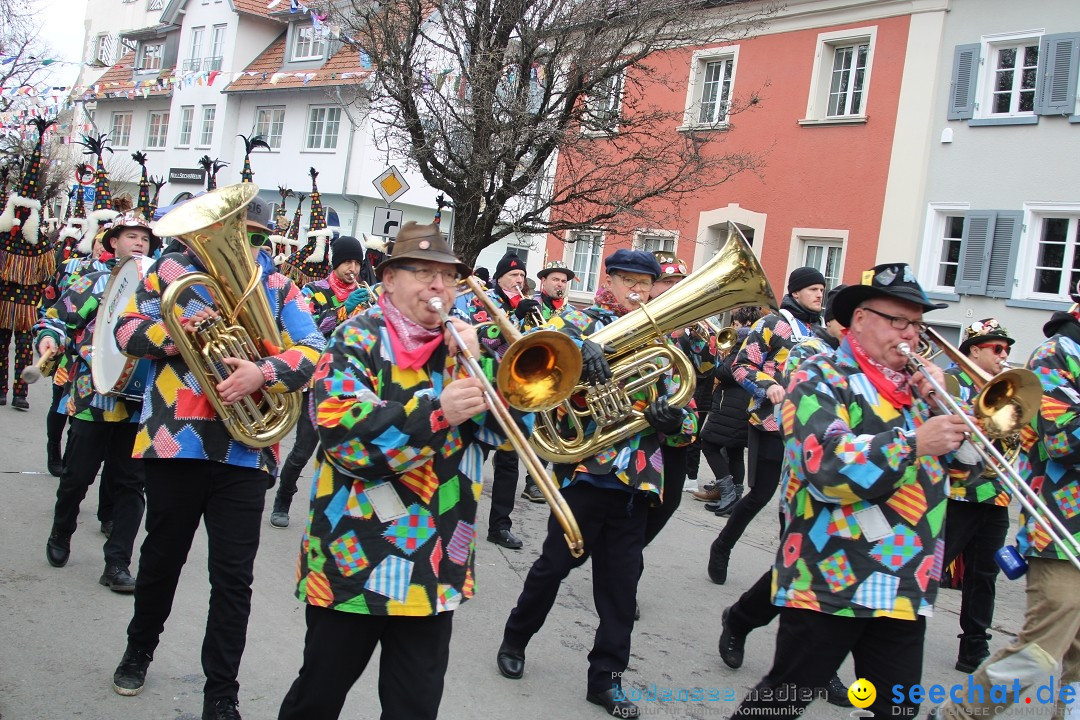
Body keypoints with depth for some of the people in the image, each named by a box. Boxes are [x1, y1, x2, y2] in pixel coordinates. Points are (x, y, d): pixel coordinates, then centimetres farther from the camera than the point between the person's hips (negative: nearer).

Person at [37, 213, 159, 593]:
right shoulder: (92, 283, 4)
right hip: (93, 399, -2)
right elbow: (53, 320, 2)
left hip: (140, 403, 2)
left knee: (128, 483, 4)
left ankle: (117, 564, 10)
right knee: (77, 476, 7)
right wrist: (49, 339, -18)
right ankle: (60, 537, 35)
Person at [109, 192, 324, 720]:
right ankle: (139, 650, 44)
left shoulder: (280, 288, 5)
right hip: (174, 441, 1)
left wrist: (263, 373, -23)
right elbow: (126, 329, 3)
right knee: (161, 557, 18)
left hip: (245, 452, 0)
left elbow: (312, 351, -5)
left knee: (233, 576, 2)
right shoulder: (172, 270, 6)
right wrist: (169, 335, -17)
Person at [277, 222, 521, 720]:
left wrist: (476, 361, -13)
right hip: (355, 562, -4)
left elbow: (501, 428, 0)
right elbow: (340, 430, -21)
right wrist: (438, 412, -29)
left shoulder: (460, 346, 8)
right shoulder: (357, 340, -6)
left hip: (436, 569, 4)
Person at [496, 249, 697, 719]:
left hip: (636, 481, 4)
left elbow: (685, 427, 10)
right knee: (556, 564, 9)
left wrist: (674, 421, -13)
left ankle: (607, 677, 22)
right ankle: (515, 640, 32)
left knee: (621, 583, 9)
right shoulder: (581, 322, 1)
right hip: (584, 472, -4)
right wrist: (577, 346, -38)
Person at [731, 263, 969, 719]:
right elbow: (824, 464, -21)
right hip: (830, 581, -7)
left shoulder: (911, 385, 16)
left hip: (906, 588, 7)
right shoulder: (822, 378, -6)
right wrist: (913, 443, -25)